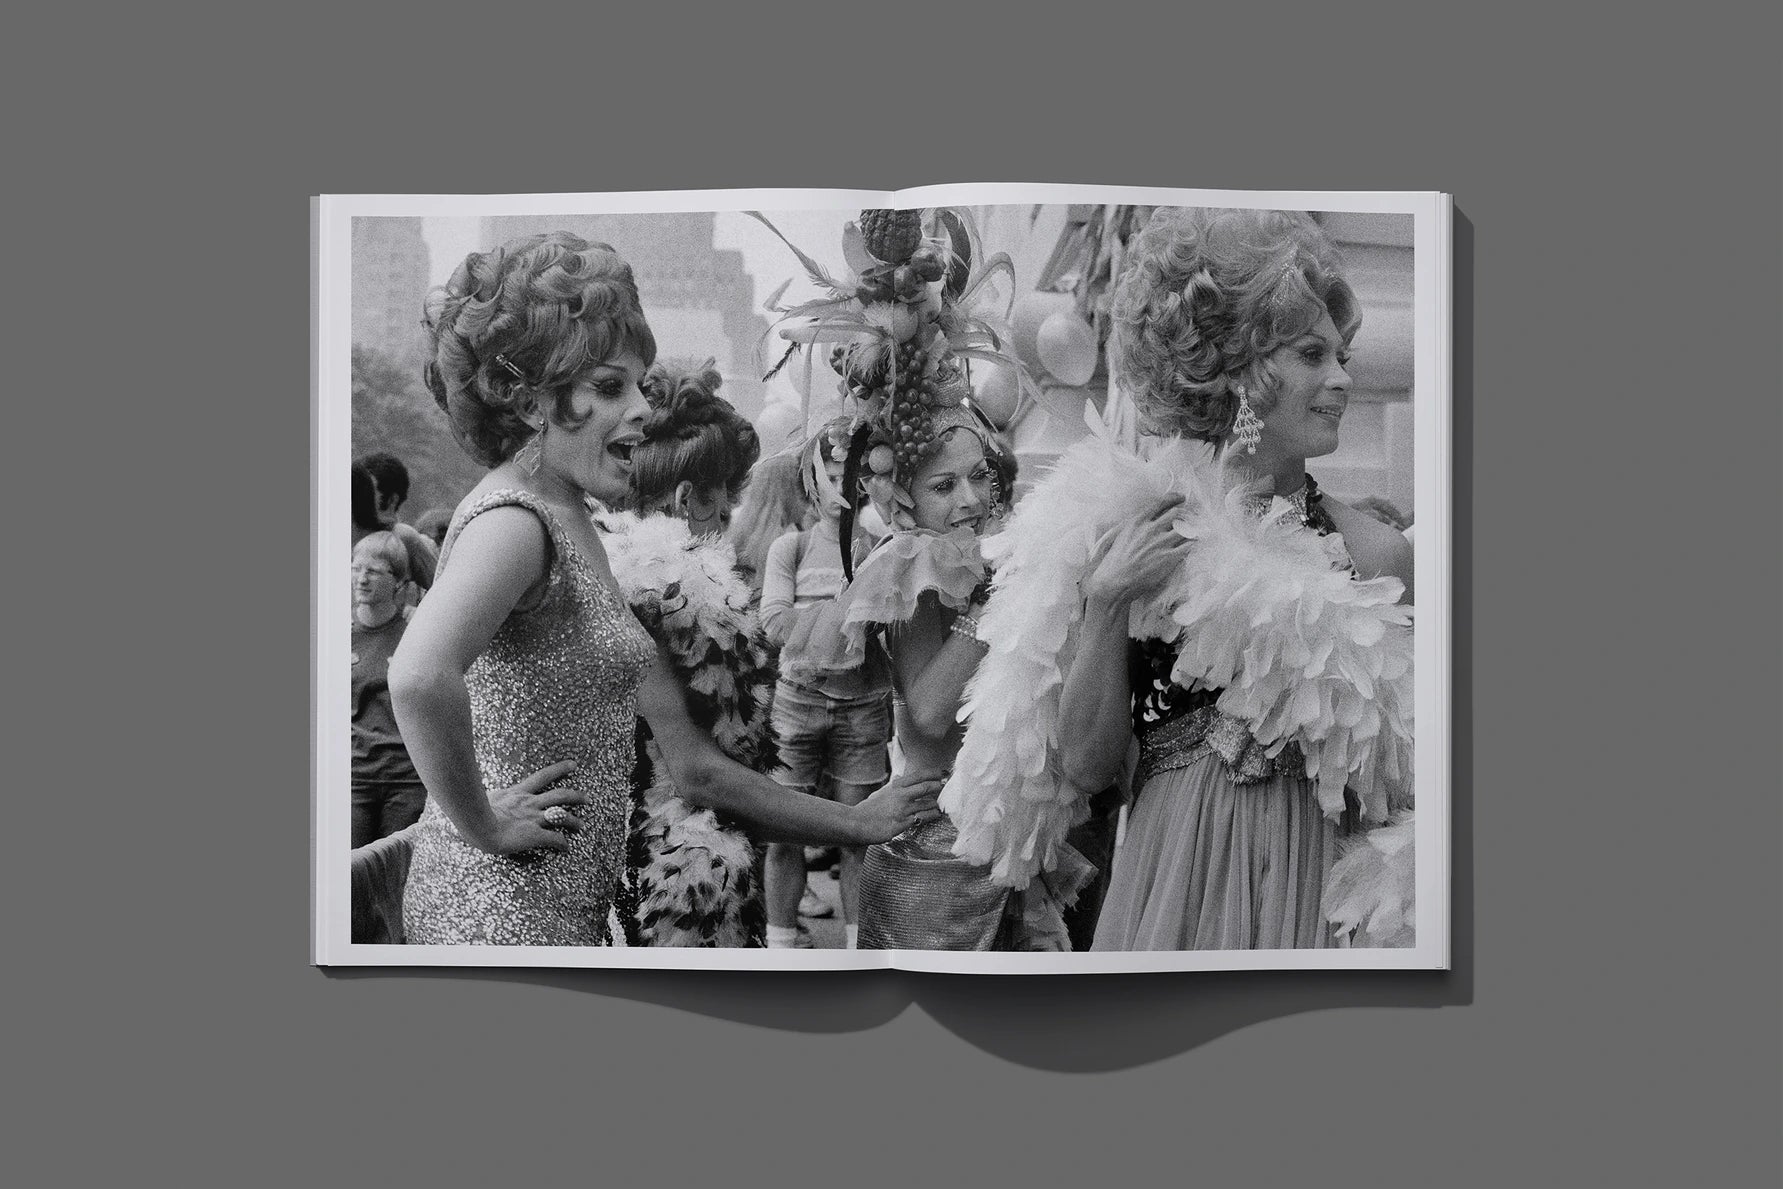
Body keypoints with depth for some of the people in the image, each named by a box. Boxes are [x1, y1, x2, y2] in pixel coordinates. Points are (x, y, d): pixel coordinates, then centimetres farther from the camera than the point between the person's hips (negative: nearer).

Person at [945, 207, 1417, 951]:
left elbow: (1390, 787, 4)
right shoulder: (1133, 528, -5)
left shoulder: (1372, 553, -4)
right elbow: (1085, 764, -5)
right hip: (1167, 881, 0)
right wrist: (1106, 602, -14)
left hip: (1310, 889, 1)